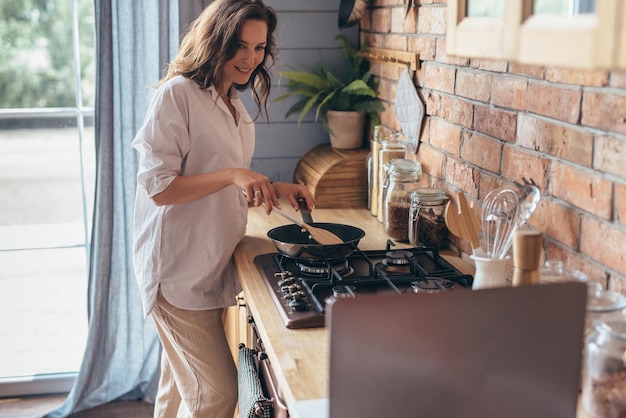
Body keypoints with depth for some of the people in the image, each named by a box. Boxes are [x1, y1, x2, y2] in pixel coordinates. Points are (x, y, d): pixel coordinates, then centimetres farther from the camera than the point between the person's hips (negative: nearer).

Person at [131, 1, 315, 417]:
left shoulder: (235, 104, 15)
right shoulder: (177, 94, -12)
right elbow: (158, 187, -18)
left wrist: (275, 189, 8)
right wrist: (232, 175, -27)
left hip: (213, 265, 8)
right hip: (179, 269, -8)